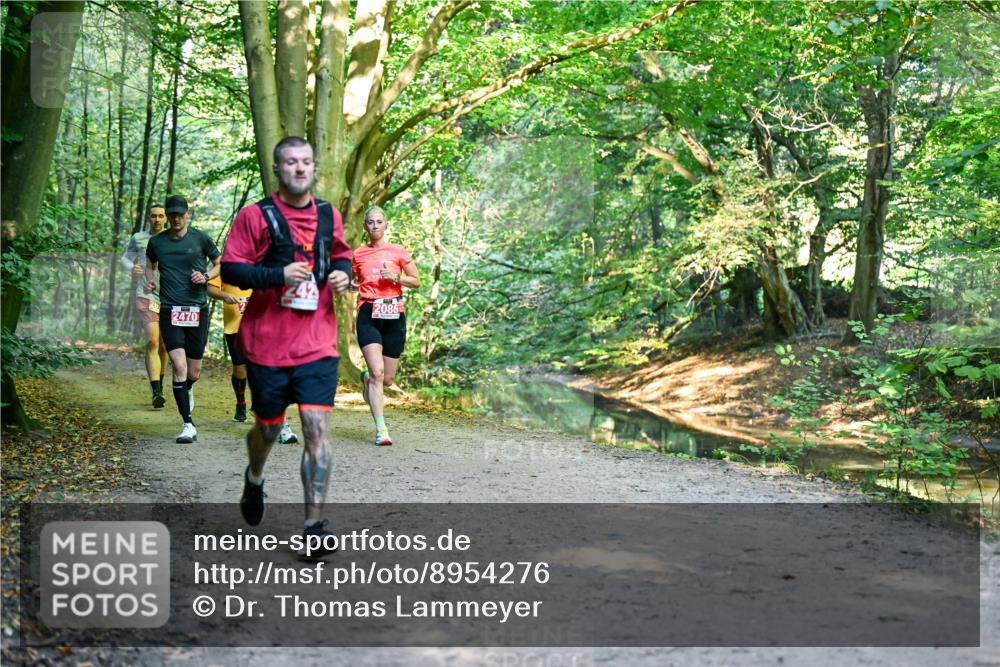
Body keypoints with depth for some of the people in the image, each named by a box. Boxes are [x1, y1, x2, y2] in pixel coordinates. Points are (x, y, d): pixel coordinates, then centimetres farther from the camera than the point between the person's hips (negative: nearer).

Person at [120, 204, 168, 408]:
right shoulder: (138, 238, 7)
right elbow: (125, 258, 19)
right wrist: (131, 268, -3)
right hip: (146, 296, -2)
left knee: (164, 345, 11)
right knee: (152, 342, -17)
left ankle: (159, 385, 32)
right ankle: (156, 392, -21)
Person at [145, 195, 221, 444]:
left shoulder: (200, 238, 2)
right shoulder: (156, 242, 7)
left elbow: (220, 264, 13)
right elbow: (150, 264, 26)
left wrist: (205, 276, -6)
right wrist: (149, 280, 5)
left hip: (198, 309, 0)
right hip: (170, 310, 0)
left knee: (194, 372, 6)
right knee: (179, 366, -14)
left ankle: (187, 390, 45)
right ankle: (188, 425, -8)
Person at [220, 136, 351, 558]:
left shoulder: (329, 216, 9)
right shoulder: (255, 216, -4)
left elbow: (341, 254, 26)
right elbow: (230, 270, -8)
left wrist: (342, 273, 3)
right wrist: (279, 274, -22)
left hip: (318, 344, 2)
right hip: (267, 345, -2)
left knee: (317, 427, -9)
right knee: (268, 428, 12)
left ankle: (314, 525, -5)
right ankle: (254, 479, 47)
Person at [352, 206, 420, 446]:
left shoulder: (398, 251, 5)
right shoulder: (358, 254, 9)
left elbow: (416, 281, 9)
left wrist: (396, 278, -8)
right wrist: (351, 285, 1)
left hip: (394, 317, 1)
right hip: (368, 316, -1)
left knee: (388, 379, 6)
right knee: (377, 371, -18)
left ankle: (366, 380, 43)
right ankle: (381, 429, -14)